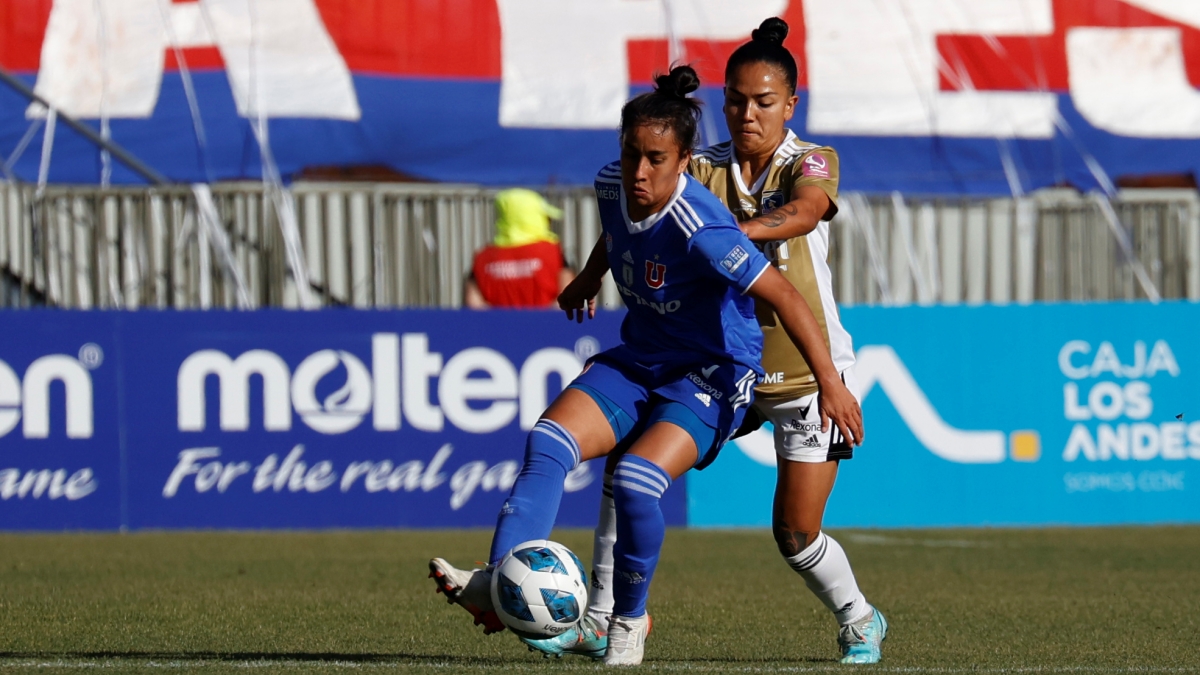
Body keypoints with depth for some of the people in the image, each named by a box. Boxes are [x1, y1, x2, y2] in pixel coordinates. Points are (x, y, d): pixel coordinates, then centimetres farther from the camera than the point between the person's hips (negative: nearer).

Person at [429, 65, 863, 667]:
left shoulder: (699, 230, -29)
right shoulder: (611, 186, -7)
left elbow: (783, 296, -28)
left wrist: (831, 383, -30)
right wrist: (588, 279, 36)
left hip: (711, 375, -7)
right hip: (638, 362, 7)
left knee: (635, 480, -28)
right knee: (547, 442, -18)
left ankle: (629, 620, -3)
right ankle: (500, 583, -31)